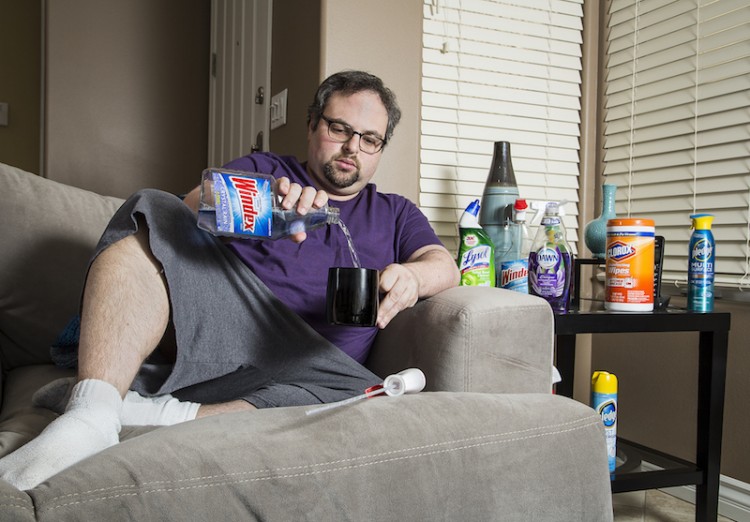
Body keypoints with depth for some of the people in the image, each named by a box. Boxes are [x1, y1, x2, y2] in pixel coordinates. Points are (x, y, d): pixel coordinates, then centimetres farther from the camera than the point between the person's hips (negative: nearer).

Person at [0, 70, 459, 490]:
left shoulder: (395, 214, 27)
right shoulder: (263, 170, 23)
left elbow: (445, 265, 10)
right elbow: (198, 206, 4)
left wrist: (411, 276, -15)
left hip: (307, 366, 1)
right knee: (151, 213, -24)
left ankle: (150, 413, -34)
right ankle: (91, 413, -37)